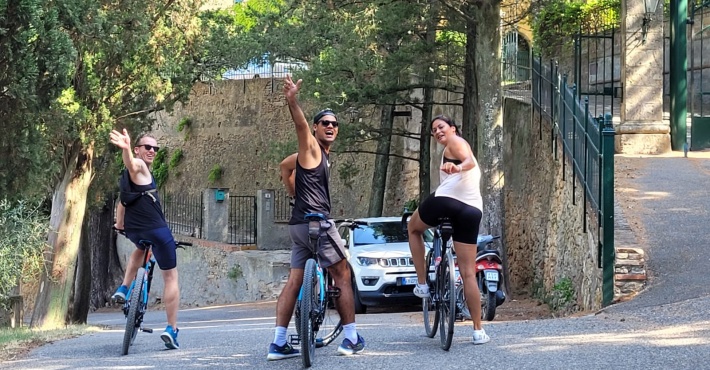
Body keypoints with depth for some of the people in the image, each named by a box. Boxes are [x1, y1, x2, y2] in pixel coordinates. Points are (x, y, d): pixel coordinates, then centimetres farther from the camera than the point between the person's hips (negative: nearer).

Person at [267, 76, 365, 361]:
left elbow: (286, 166, 36)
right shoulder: (310, 147, -4)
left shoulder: (319, 154, 21)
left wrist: (298, 196, 31)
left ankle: (278, 343, 1)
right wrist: (292, 101, -44)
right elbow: (300, 124, -25)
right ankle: (352, 339, 1)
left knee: (294, 282, 5)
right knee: (343, 277, -1)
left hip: (301, 225, 9)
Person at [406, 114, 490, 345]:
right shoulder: (463, 148, 33)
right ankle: (478, 331, 2)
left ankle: (422, 284, 17)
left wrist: (457, 167, -33)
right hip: (473, 210, 7)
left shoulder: (455, 141, 8)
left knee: (413, 228, 27)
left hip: (447, 199, -7)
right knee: (468, 272, 7)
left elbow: (470, 161, -14)